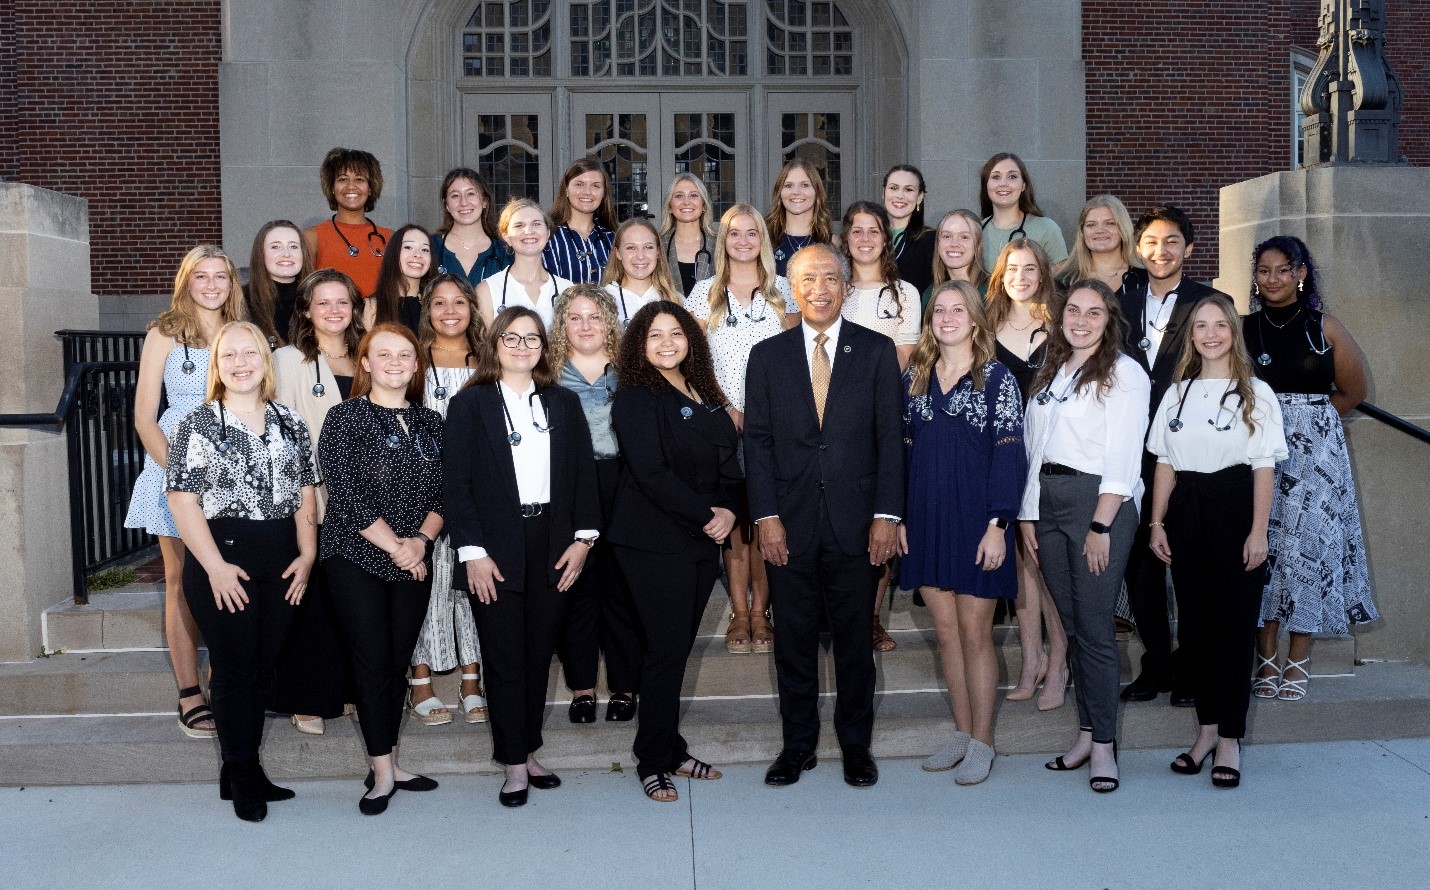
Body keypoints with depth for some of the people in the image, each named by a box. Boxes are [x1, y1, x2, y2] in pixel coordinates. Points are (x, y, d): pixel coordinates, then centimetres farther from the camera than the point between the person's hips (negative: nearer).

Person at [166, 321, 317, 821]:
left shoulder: (290, 423, 10)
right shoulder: (198, 425, -3)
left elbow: (304, 494, 12)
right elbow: (183, 501, -9)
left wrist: (307, 555, 1)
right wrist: (216, 567, -16)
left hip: (281, 562, 4)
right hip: (222, 559, -4)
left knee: (263, 668, 11)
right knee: (234, 670, 1)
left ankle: (248, 770, 24)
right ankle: (240, 778, 14)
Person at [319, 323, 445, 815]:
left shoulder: (430, 422, 9)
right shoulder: (344, 418, -4)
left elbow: (443, 492, 6)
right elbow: (347, 494, -12)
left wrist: (422, 540, -11)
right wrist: (395, 547, -14)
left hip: (414, 563, 4)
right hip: (356, 559, -4)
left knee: (399, 663, 8)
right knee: (373, 662, -3)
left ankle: (388, 763, 19)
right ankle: (382, 772, 6)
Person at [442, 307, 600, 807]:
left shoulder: (564, 404, 11)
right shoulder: (470, 405, 1)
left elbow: (584, 472, 9)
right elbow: (456, 482, -5)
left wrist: (583, 538, -1)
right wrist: (472, 551, -12)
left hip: (553, 545, 3)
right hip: (495, 549, -3)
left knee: (539, 654, 9)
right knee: (505, 658, 1)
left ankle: (529, 751, 21)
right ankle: (513, 764, 10)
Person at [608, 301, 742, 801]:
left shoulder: (705, 397, 14)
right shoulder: (636, 398, -8)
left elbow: (728, 463, 12)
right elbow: (651, 473, -17)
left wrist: (729, 511, -7)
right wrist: (706, 516, -16)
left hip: (703, 540, 6)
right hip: (654, 541, -6)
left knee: (679, 648, 11)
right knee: (667, 650, -5)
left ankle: (672, 750, 22)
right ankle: (653, 763, 6)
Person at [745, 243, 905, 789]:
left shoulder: (877, 351, 3)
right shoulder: (767, 356, 5)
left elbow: (890, 437, 0)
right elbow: (757, 441, 3)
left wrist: (886, 515, -6)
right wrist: (766, 516, -6)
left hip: (855, 522, -1)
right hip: (790, 524, 1)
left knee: (855, 639, 9)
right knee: (794, 640, 9)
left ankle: (855, 744, 25)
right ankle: (798, 745, 23)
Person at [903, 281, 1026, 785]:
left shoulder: (997, 379, -4)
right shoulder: (914, 377, 8)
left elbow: (1009, 455, -9)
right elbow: (903, 449, 10)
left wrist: (997, 525, -16)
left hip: (976, 518, -4)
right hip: (927, 519, 4)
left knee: (974, 633, 1)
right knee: (945, 631, 10)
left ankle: (982, 743, 13)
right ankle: (961, 733, 22)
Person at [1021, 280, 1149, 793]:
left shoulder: (1123, 373, -4)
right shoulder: (1052, 372, 16)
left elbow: (1123, 458, -10)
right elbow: (1032, 446, 13)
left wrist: (1101, 526, -15)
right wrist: (1027, 516, 7)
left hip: (1098, 501, -6)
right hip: (1047, 502, 6)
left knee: (1094, 627, -6)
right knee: (1071, 624, 9)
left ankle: (1103, 743, 3)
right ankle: (1086, 732, 16)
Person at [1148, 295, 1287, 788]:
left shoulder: (1255, 392, 1)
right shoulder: (1177, 392, 12)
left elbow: (1264, 466, -3)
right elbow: (1165, 463, 11)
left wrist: (1258, 531, -9)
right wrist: (1157, 522, 5)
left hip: (1234, 506, -4)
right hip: (1186, 511, 4)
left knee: (1234, 622, -2)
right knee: (1195, 622, 7)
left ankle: (1230, 738, 6)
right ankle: (1207, 728, 18)